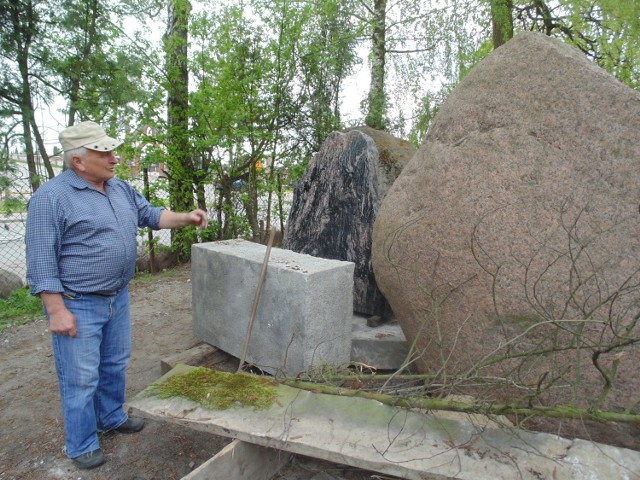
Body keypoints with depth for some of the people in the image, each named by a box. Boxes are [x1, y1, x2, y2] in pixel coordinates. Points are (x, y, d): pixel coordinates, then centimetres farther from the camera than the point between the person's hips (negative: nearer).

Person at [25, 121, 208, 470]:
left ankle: (111, 417, 42)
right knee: (81, 378, 6)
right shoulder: (51, 197, -16)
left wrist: (185, 218, -1)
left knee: (115, 365, 21)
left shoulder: (121, 189, 6)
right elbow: (41, 263, -16)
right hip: (77, 306, -7)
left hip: (118, 297, 7)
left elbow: (151, 215, 17)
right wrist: (57, 310, -18)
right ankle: (81, 446, 25)